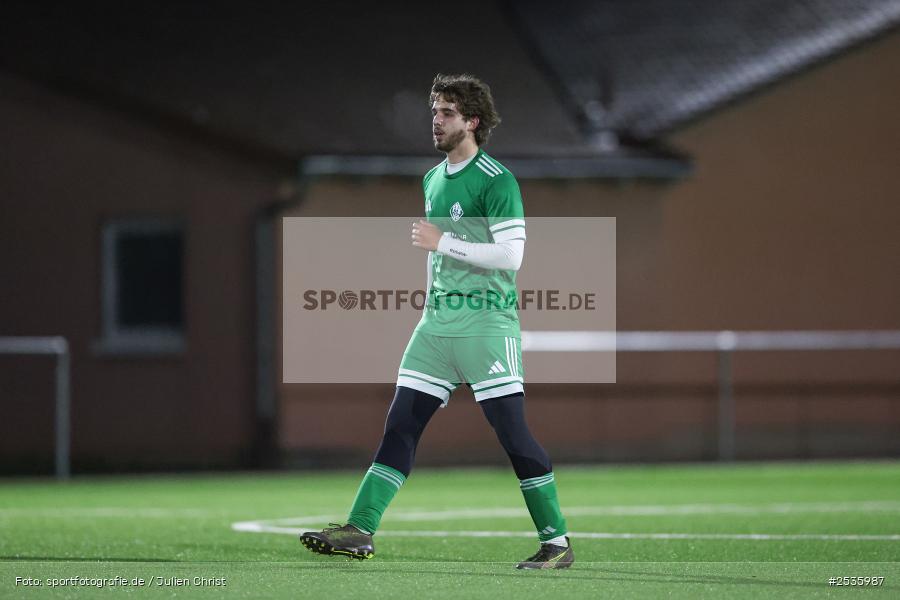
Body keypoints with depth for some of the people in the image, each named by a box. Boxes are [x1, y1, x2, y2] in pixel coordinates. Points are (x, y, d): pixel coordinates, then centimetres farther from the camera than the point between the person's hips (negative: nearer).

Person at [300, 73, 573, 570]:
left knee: (512, 431, -8)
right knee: (400, 424, 1)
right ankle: (360, 531, 0)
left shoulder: (496, 181, -10)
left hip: (487, 320, -8)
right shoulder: (433, 180, 16)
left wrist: (443, 243, -16)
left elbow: (510, 254, -17)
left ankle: (557, 542, 0)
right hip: (438, 320, 8)